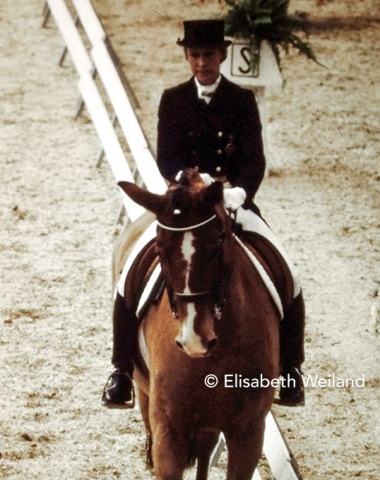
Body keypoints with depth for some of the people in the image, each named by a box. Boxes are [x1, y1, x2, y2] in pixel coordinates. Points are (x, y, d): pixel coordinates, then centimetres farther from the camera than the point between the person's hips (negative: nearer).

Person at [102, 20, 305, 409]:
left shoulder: (243, 101, 3)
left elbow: (255, 160, -5)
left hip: (235, 203, 0)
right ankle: (122, 371, -5)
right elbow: (166, 160, -3)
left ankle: (289, 372, 2)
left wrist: (239, 192, -25)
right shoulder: (173, 101, 4)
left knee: (288, 281, -14)